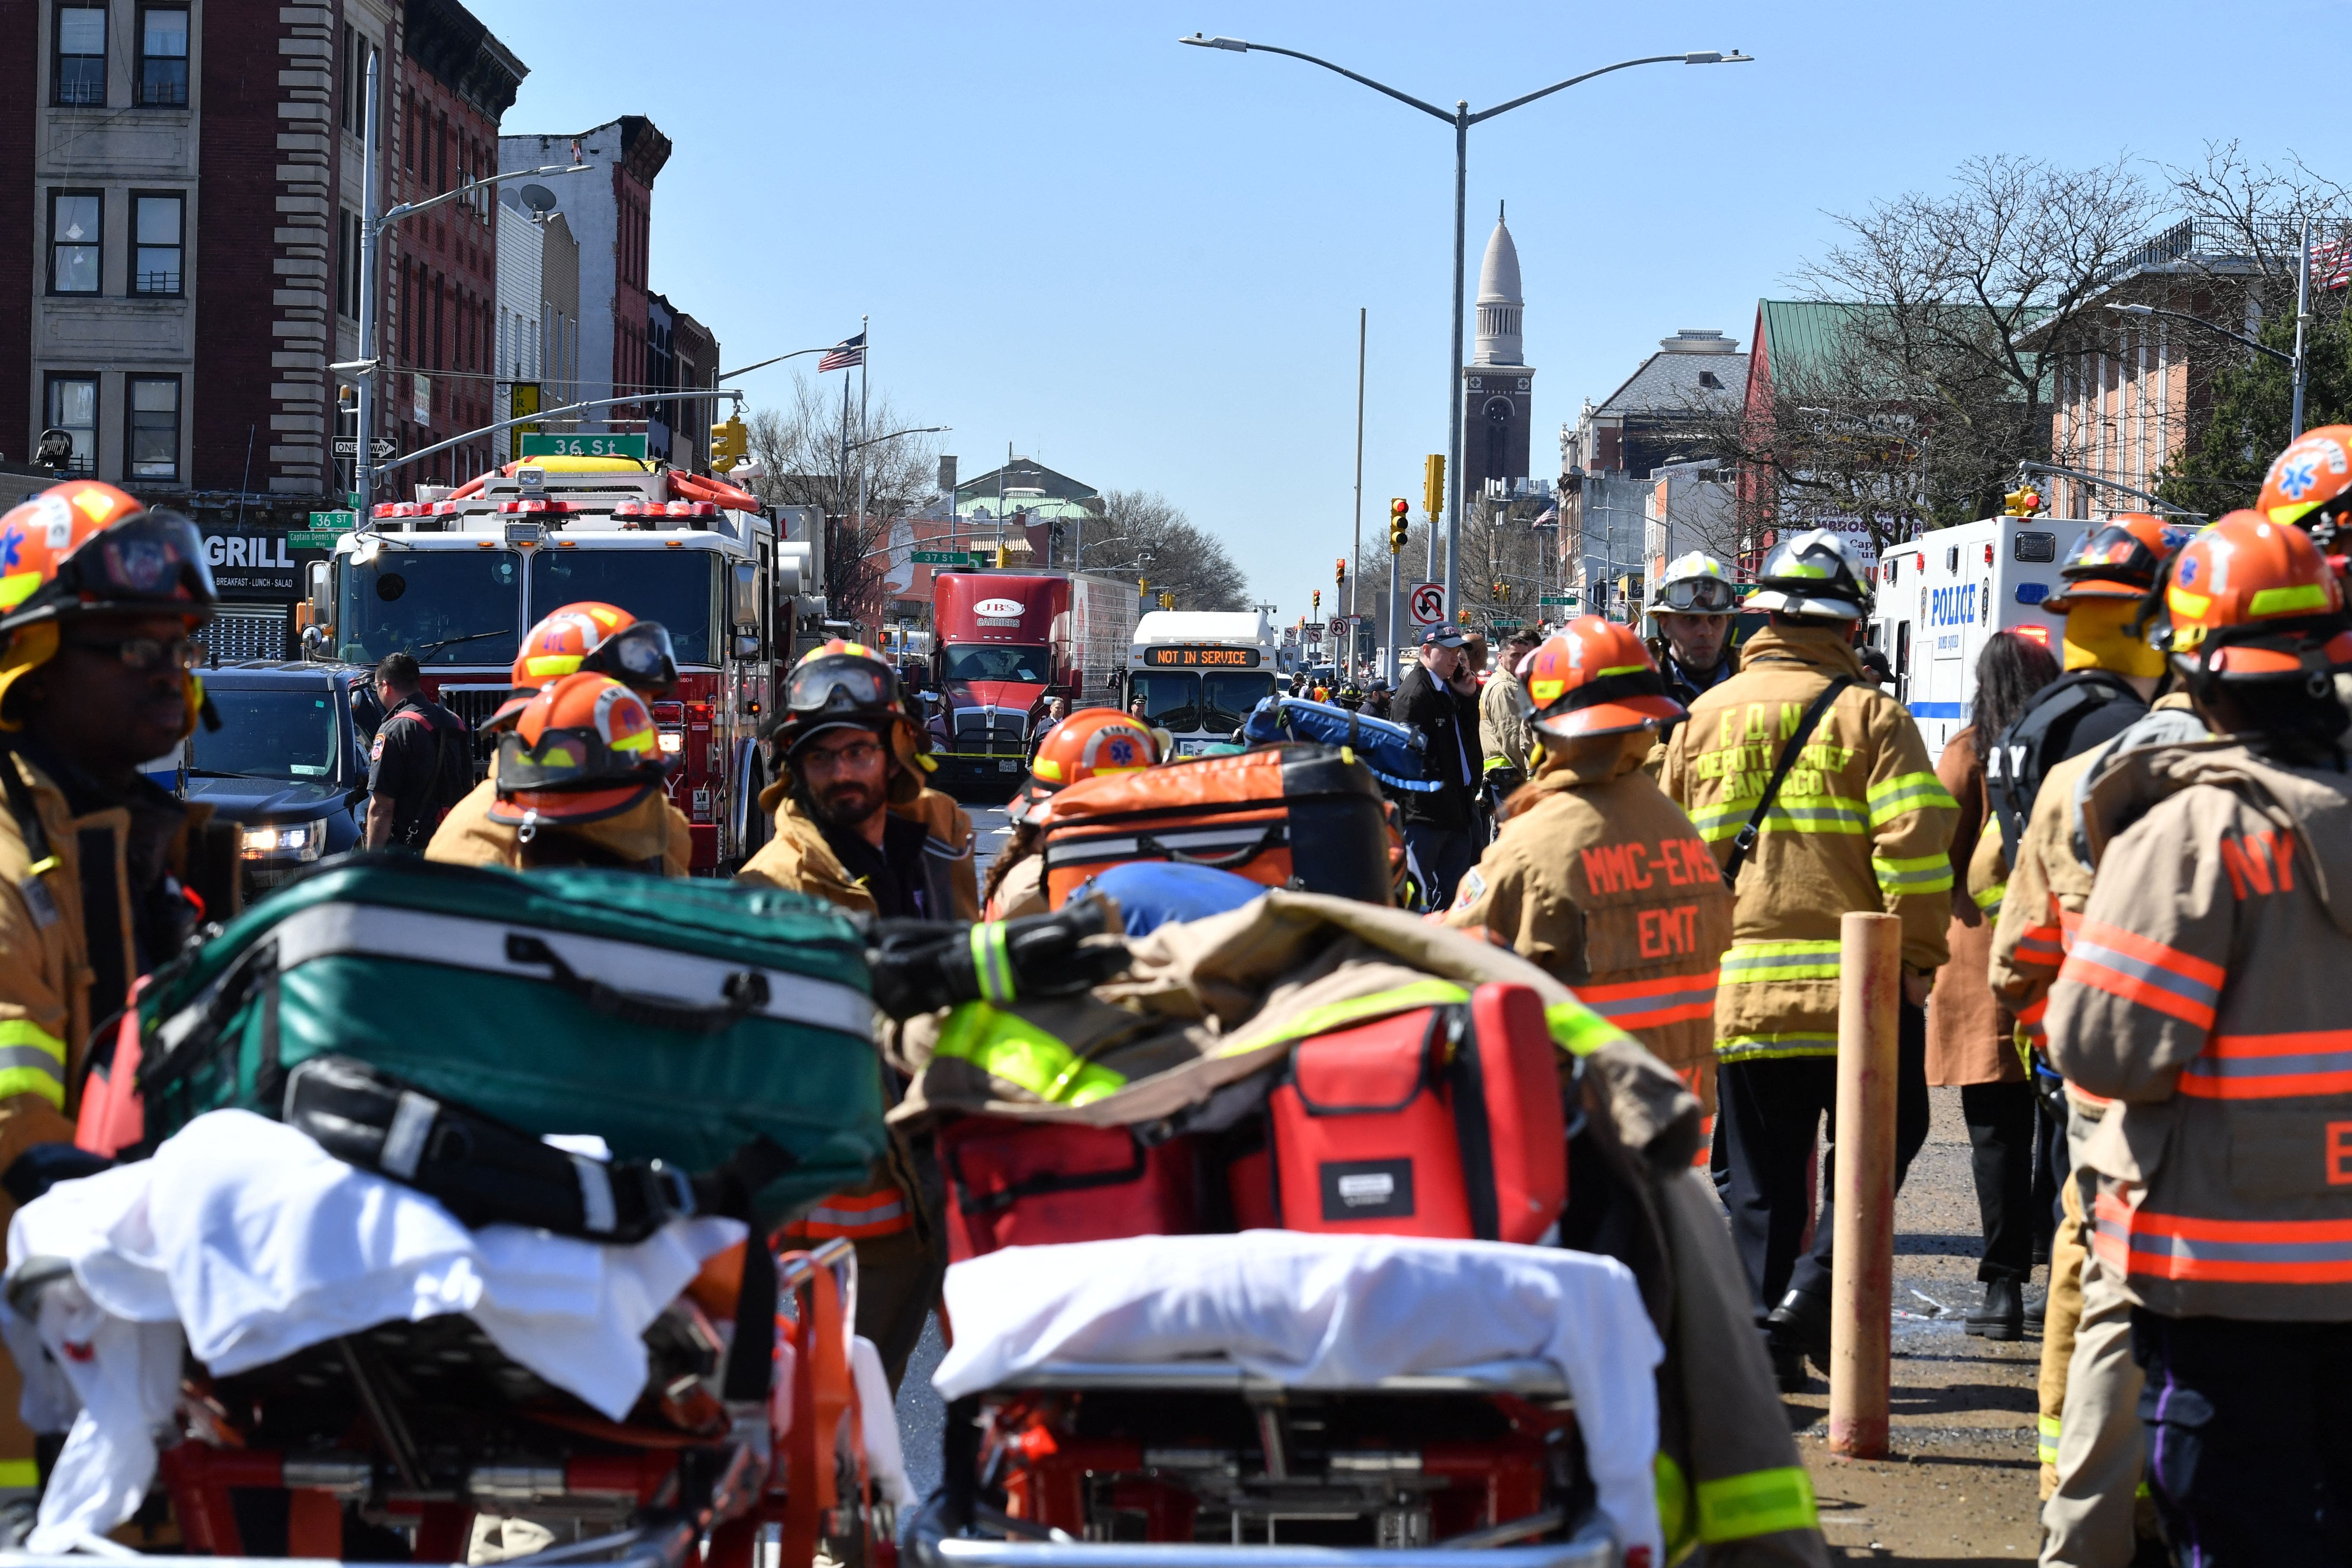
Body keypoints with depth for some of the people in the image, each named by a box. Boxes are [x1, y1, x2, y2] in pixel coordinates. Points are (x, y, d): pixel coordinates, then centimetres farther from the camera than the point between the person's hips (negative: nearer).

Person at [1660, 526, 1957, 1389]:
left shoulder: (1705, 717, 9)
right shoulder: (1869, 716, -4)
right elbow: (1916, 841, -12)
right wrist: (1917, 956, -5)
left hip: (1735, 984, 3)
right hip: (1855, 984, -3)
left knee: (1760, 1172, 11)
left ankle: (1764, 1332, 10)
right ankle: (1814, 1290, -2)